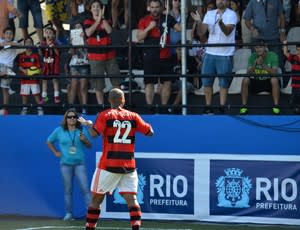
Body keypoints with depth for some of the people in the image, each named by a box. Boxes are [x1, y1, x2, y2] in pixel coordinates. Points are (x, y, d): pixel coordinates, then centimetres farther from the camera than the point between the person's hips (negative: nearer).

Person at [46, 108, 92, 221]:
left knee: (85, 188, -9)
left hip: (79, 163, -1)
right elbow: (49, 142, 17)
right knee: (68, 190, 5)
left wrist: (84, 140, -12)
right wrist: (56, 153, 7)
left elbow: (89, 146, 8)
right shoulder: (59, 130, 5)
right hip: (66, 164, 1)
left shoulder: (82, 130, 5)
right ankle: (68, 213, 12)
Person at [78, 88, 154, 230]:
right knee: (131, 199, -2)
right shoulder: (133, 116, 5)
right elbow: (150, 132, 7)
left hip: (109, 164, -2)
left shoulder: (105, 115, -3)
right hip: (129, 165, 2)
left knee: (96, 198, 9)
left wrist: (88, 124, 5)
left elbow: (94, 133, -15)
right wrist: (140, 124, 25)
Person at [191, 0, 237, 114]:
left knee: (223, 83, 2)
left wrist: (220, 22, -41)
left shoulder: (231, 14, -6)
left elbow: (227, 31, -21)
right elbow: (201, 33, 2)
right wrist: (199, 22, -17)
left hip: (225, 55, -5)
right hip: (210, 53, 5)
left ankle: (222, 108, 8)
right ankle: (208, 108, 14)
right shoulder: (209, 14, 7)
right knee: (206, 81, 6)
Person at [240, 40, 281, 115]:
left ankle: (276, 106, -26)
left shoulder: (272, 56, -12)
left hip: (269, 82, -2)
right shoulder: (253, 57, -5)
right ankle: (244, 106, -18)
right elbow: (248, 73, -13)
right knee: (245, 80, -25)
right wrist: (255, 64, -30)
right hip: (256, 82, 2)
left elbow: (275, 72, -24)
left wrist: (263, 64, -34)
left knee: (274, 80, -35)